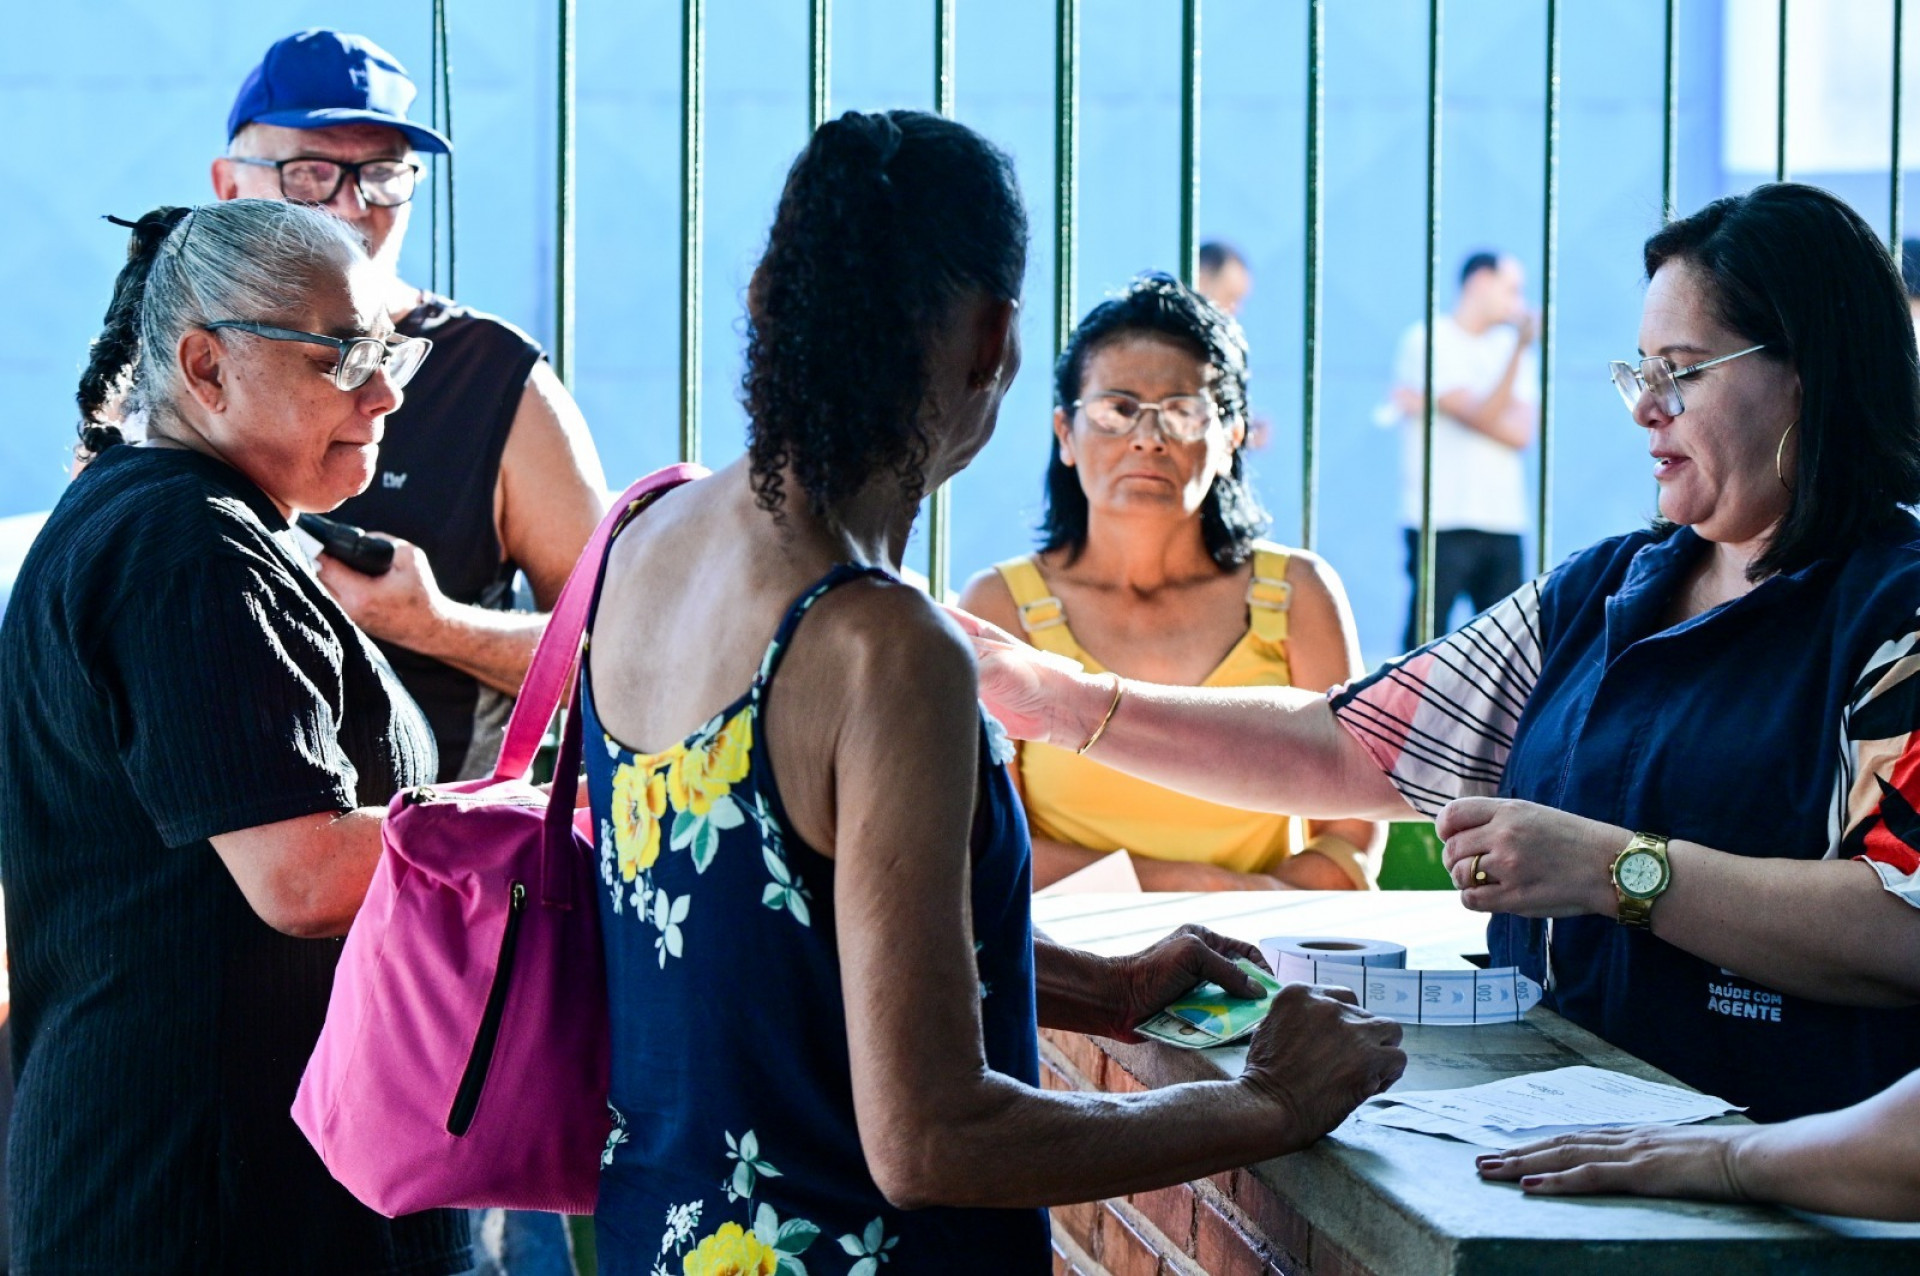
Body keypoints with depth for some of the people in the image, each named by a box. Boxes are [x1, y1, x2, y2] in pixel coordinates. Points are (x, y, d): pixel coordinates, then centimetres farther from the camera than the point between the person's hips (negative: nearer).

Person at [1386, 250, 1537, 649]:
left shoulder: (1509, 346, 16)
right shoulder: (1427, 341, 0)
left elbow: (1521, 433, 0)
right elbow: (1482, 416, -11)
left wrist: (1437, 407, -8)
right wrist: (1519, 350, -18)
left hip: (1503, 523, 5)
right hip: (1441, 522, -5)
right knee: (1426, 641, -7)